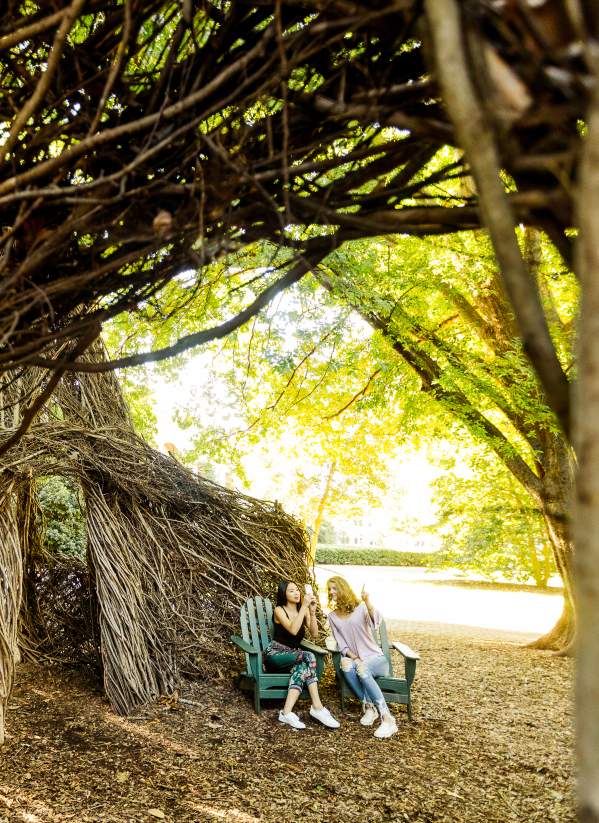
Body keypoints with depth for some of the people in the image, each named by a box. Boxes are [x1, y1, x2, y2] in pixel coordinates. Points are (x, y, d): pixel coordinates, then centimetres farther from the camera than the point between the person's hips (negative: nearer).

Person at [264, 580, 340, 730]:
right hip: (275, 655, -5)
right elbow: (293, 630, -25)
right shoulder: (279, 610, -7)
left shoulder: (304, 611, 8)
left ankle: (287, 712, -39)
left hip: (292, 656, 5)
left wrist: (312, 611, -15)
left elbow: (315, 635, -5)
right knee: (308, 657, -29)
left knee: (302, 667, -32)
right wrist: (304, 606, -26)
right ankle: (317, 707, -32)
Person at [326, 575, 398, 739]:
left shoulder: (361, 607, -1)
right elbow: (340, 643, 5)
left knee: (362, 668, -36)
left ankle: (387, 718, -35)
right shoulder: (332, 616, 11)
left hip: (375, 658, -3)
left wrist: (367, 602, -40)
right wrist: (353, 656, -13)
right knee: (345, 665, -33)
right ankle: (369, 706, -22)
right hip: (353, 658, 3)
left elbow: (376, 621, -23)